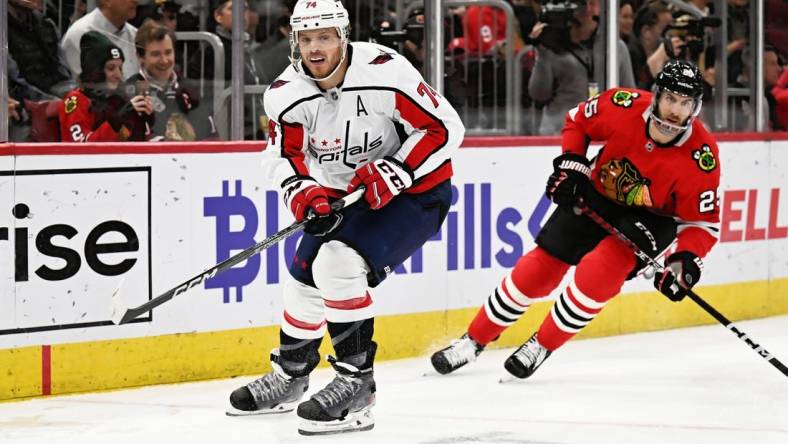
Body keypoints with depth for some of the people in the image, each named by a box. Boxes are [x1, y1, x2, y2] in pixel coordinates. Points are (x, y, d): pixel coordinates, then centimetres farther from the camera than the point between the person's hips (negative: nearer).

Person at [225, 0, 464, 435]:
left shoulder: (385, 73, -28)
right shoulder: (287, 93, -13)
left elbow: (444, 128, -22)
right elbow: (282, 154, -1)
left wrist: (393, 173, -28)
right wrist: (302, 190, -22)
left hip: (414, 191, -7)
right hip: (344, 194, 7)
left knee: (339, 264, -26)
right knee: (305, 275, 12)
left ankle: (356, 384, -16)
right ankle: (290, 376, 37)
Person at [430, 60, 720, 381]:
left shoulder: (701, 158, -28)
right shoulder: (624, 107, -24)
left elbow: (704, 221, -18)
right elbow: (578, 120, -1)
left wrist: (686, 260, -33)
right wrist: (570, 163, -12)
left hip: (650, 219, -3)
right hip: (596, 195, 3)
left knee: (598, 271, -26)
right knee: (540, 267, 1)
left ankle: (541, 347, -4)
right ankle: (474, 340, 20)